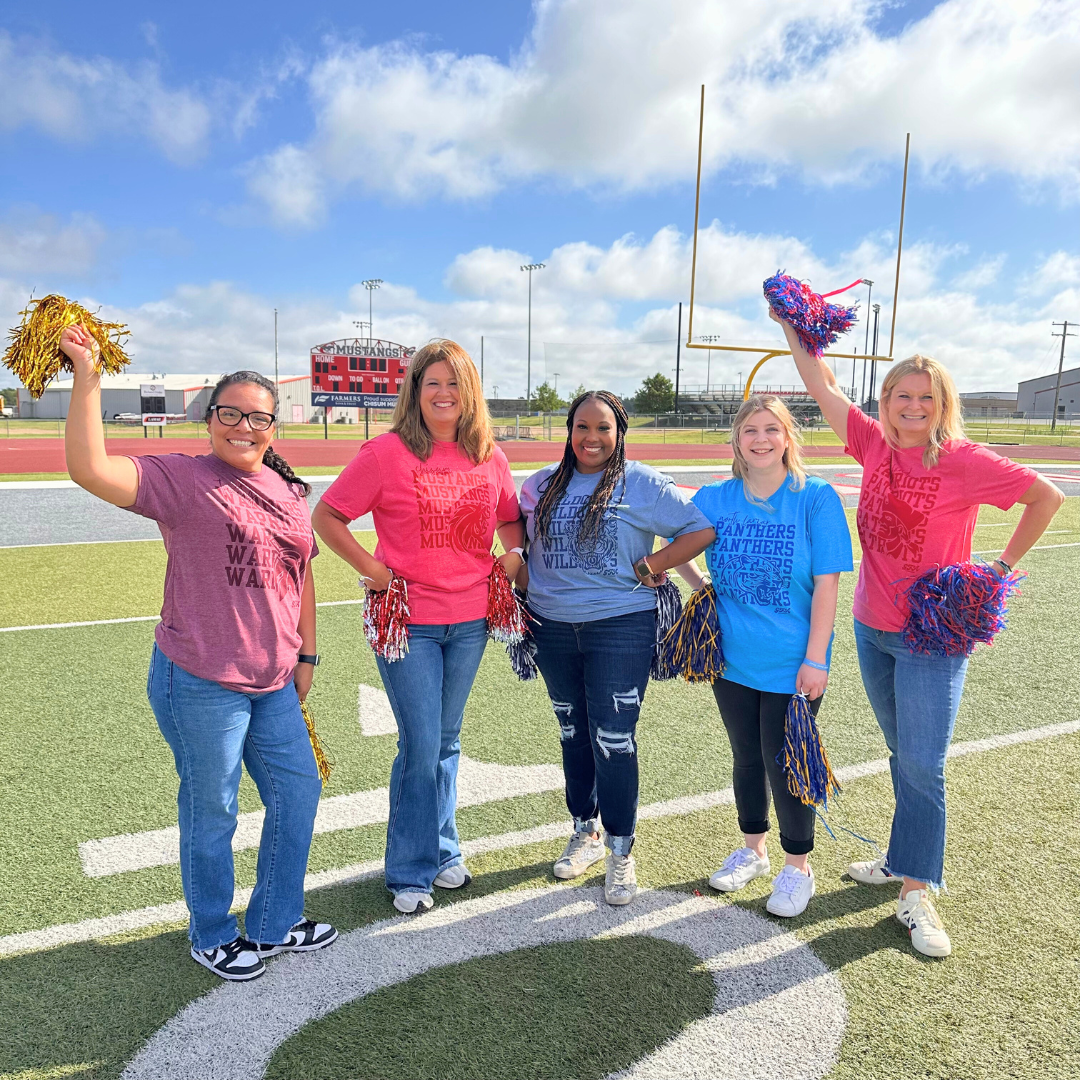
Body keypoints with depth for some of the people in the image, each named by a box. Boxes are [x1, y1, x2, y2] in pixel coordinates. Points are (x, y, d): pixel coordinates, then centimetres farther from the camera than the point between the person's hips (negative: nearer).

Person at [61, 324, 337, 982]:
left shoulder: (289, 492, 9)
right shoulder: (179, 479, -9)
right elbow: (91, 470, -24)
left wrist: (306, 655, 16)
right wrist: (87, 378, -28)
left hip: (272, 683, 7)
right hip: (201, 685, -6)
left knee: (299, 791, 15)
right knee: (211, 815, 9)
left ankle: (273, 926, 37)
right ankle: (214, 938, 35)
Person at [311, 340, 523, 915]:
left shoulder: (489, 457, 5)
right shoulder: (387, 452, -8)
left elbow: (511, 517, 20)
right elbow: (325, 516, -3)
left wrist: (513, 554, 1)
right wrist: (371, 568, -9)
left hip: (470, 619, 4)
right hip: (406, 620, -4)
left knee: (446, 742, 17)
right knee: (421, 746, 1)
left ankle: (442, 851, 34)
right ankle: (411, 872, 20)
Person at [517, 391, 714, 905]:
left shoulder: (642, 484, -6)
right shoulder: (542, 485, 7)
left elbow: (702, 528, -7)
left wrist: (650, 568, -11)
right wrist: (526, 586, 7)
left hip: (620, 628, -4)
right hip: (553, 629, 5)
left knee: (613, 741, -3)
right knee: (573, 735, 16)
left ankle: (621, 852, 15)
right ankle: (585, 831, 36)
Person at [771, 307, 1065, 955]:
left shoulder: (964, 461, -13)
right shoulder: (876, 444, 2)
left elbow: (1048, 496, -6)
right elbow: (823, 387, 6)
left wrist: (1002, 567, -5)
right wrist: (792, 328, 6)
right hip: (873, 628, 6)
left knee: (922, 767, -3)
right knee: (903, 756, 18)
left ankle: (917, 891, 10)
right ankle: (909, 858, 34)